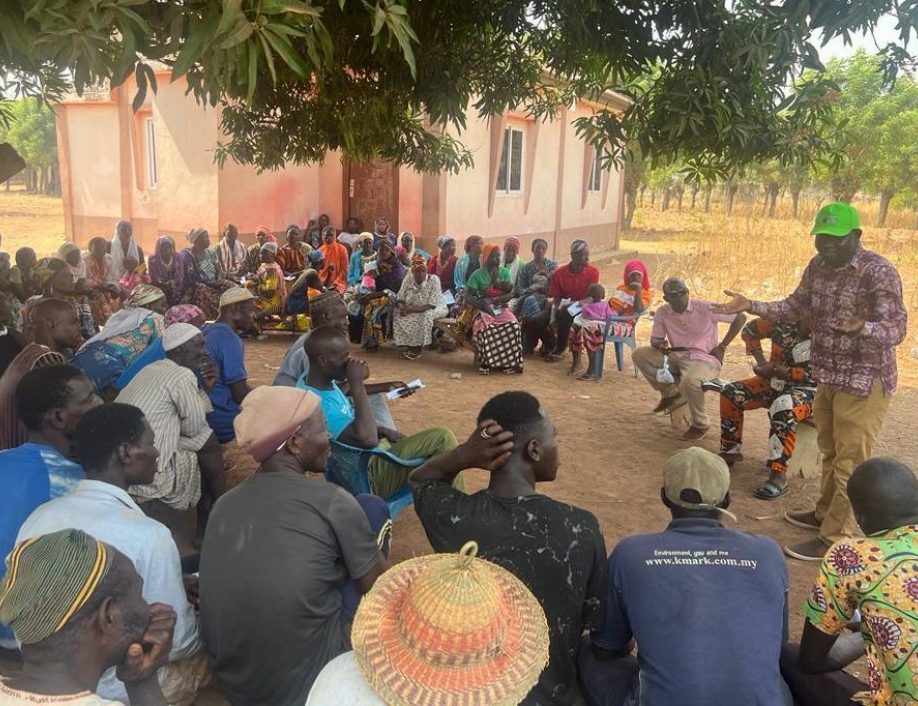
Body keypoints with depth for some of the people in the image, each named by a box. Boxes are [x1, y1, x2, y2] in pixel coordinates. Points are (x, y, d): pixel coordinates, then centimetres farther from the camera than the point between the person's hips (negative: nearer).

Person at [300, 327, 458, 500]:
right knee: (442, 438, -13)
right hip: (369, 475, -10)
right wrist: (356, 382, -34)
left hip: (373, 454, 10)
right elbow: (367, 439, -39)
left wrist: (384, 431, 3)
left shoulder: (322, 381, 0)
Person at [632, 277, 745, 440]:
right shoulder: (662, 313, 0)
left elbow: (740, 317, -5)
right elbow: (655, 339, 7)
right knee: (639, 354, -10)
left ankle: (700, 425, -8)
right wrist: (659, 344, -19)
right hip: (677, 359, 6)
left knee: (689, 382, -39)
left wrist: (722, 347, -5)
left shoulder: (705, 308, -12)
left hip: (705, 360, -5)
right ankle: (670, 393, 6)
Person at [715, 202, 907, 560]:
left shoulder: (879, 273, -21)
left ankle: (834, 539, 10)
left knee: (850, 463, 0)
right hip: (829, 377, 8)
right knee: (830, 453, 23)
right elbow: (795, 306, 12)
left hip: (864, 382, -8)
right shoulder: (819, 266, 1)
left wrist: (861, 327, -45)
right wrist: (751, 305, -1)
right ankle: (825, 513, 41)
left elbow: (895, 329, -24)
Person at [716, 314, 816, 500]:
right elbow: (750, 329, 9)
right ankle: (730, 451, 5)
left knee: (783, 409, -38)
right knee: (731, 392, -7)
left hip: (807, 389, -6)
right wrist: (761, 361, -1)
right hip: (777, 381, 6)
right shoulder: (784, 319, -7)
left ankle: (778, 476, -34)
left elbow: (815, 375, -24)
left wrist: (774, 368, -23)